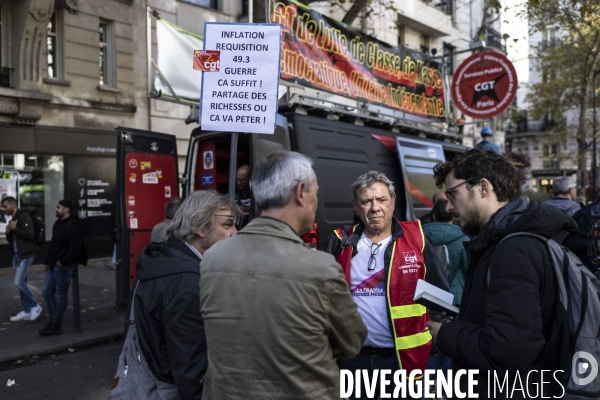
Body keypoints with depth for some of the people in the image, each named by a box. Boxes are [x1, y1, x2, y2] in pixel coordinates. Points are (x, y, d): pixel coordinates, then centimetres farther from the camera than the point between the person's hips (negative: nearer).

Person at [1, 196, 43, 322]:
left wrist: (15, 228, -15)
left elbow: (30, 235, -22)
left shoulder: (24, 216, -11)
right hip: (16, 254, 9)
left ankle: (35, 306, 1)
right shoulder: (12, 220, 16)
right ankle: (26, 311, 14)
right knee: (21, 282, 9)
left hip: (26, 254, -9)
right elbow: (11, 240, 21)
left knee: (19, 282, -12)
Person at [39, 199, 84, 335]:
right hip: (53, 266, 10)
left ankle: (56, 325, 12)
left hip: (63, 267, -10)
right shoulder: (58, 224, 13)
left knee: (60, 295, 1)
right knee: (47, 292, 15)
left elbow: (76, 249, -23)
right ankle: (53, 321, 27)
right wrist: (47, 262, 16)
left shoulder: (72, 226, -16)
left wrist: (62, 261, -18)